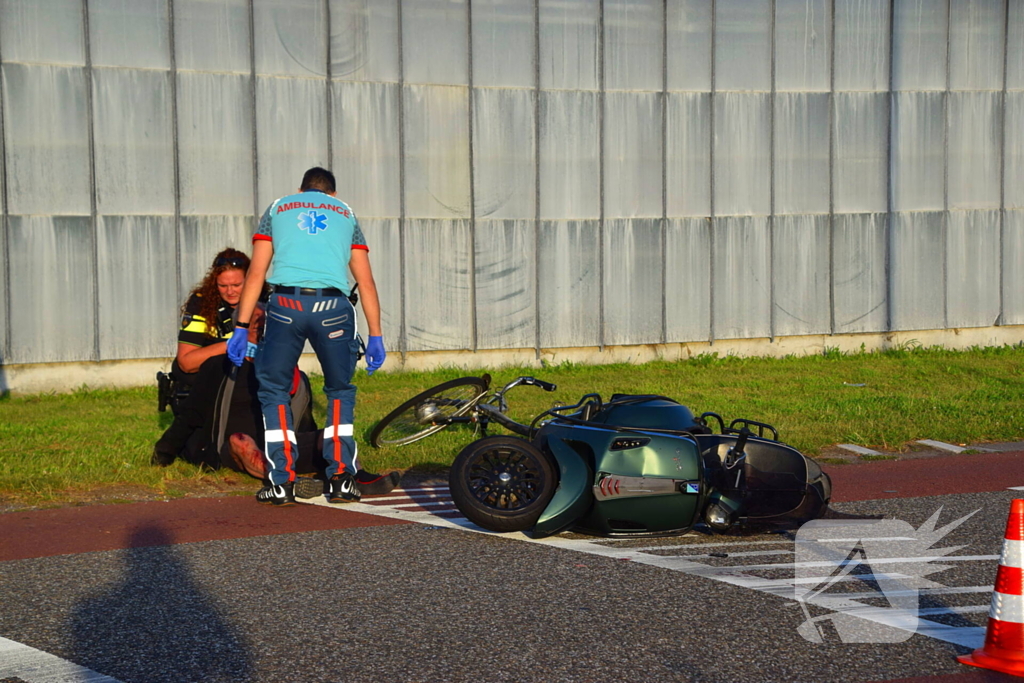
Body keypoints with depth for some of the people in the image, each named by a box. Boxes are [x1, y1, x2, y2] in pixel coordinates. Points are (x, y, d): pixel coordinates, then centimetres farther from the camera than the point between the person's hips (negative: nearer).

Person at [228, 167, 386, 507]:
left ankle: (282, 482, 6)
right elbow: (366, 281, 16)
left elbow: (256, 274, 13)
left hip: (286, 304, -1)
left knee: (273, 390, 13)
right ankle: (340, 479, 9)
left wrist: (241, 328, 11)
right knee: (340, 390, 17)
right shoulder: (346, 213, 25)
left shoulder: (277, 209, 24)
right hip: (333, 307, 1)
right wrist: (375, 336, 16)